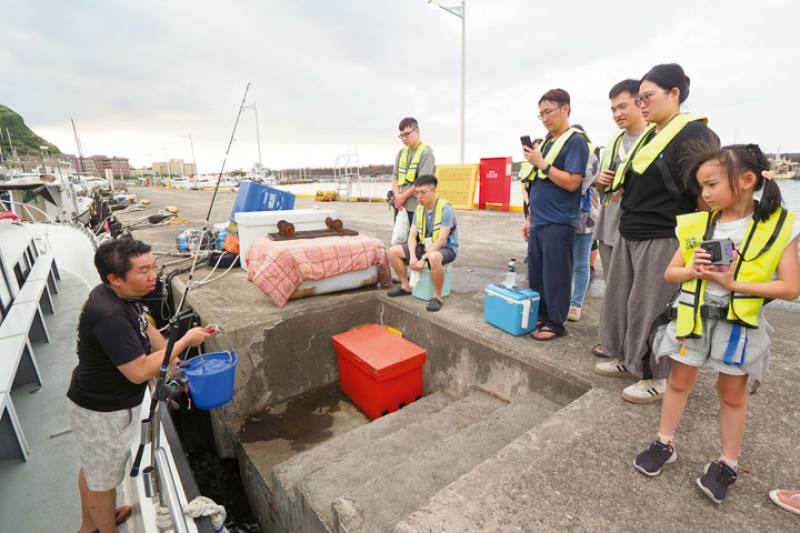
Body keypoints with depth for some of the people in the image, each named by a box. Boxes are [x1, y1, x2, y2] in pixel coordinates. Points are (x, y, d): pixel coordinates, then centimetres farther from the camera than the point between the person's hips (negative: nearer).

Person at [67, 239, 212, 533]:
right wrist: (185, 341, -25)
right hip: (103, 413, -9)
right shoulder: (109, 316, -35)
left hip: (98, 402, 9)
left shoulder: (121, 295, -8)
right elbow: (139, 372, -32)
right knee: (104, 479, 17)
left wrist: (174, 364, 11)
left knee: (92, 467, 30)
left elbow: (145, 328, 9)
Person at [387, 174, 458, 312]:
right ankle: (406, 286, 11)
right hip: (425, 246, 7)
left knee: (433, 258, -43)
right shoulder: (419, 209, 2)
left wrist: (423, 259, -28)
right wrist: (413, 257, -20)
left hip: (446, 248, -7)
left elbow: (441, 240, -25)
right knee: (393, 251, -5)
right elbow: (412, 236, -2)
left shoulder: (445, 208, -19)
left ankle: (437, 296, -21)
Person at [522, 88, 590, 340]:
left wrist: (541, 163, -17)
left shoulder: (575, 141, -7)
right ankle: (540, 315, 27)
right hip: (539, 222, 8)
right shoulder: (547, 142, 17)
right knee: (536, 274, 13)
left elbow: (572, 183, -17)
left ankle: (555, 323, 13)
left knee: (555, 276, 0)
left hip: (558, 223, -8)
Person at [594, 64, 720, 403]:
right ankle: (628, 359, 32)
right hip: (630, 235, 9)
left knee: (652, 308, 0)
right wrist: (619, 187, 5)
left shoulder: (693, 134, -11)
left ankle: (659, 377, 18)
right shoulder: (649, 135, 15)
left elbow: (704, 193, -15)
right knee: (622, 299, 15)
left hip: (663, 240, -9)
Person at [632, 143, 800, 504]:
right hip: (692, 317, 2)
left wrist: (732, 282, -20)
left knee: (732, 393, 13)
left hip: (739, 324, -2)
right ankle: (665, 443, 30)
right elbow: (669, 274, 4)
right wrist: (691, 271, -17)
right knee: (679, 381, 12)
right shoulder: (696, 224, -1)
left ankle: (727, 464, 31)